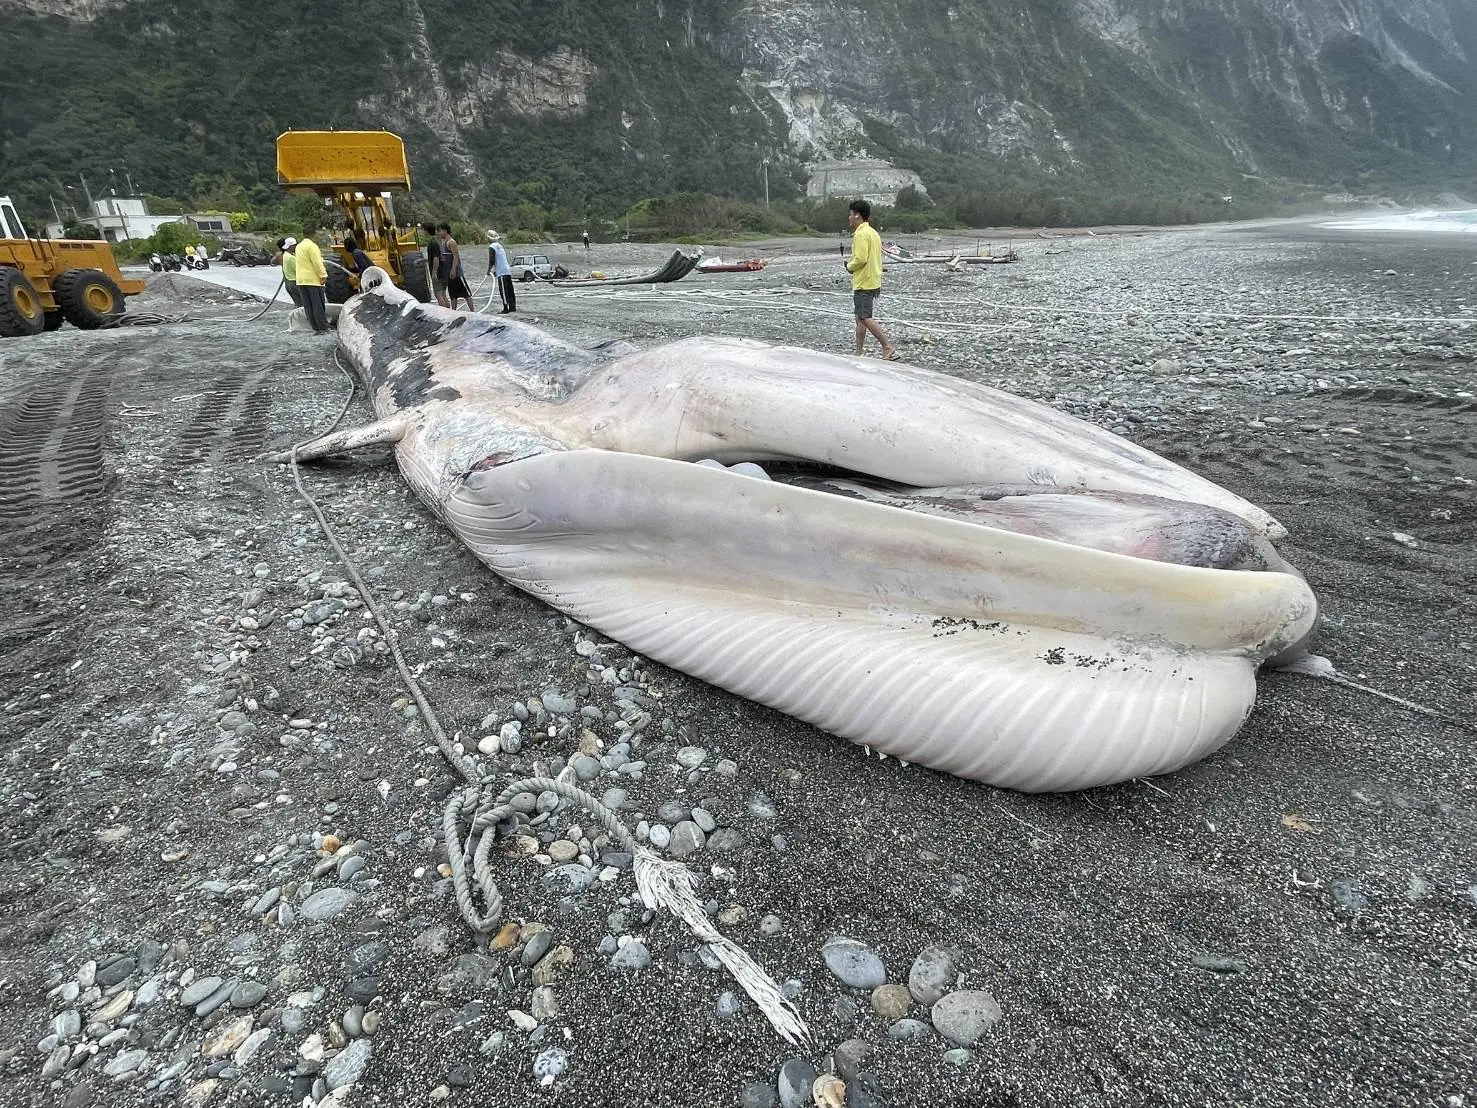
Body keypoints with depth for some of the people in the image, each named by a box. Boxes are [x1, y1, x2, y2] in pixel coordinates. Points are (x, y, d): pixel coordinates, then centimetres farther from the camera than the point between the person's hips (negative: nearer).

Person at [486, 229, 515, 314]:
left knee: (503, 291, -8)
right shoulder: (500, 245, 19)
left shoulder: (492, 247, -6)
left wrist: (489, 269, 2)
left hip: (502, 272, -8)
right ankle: (513, 307, 13)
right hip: (508, 270, 8)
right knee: (510, 290, 10)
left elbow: (492, 260, -13)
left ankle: (506, 308, -10)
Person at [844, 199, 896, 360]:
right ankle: (859, 354, 17)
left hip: (863, 284, -10)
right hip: (874, 282, 10)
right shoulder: (873, 232, 16)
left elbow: (861, 259, -23)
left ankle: (888, 348, -13)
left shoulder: (861, 234, -15)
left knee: (865, 318, -11)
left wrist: (850, 267, -6)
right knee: (861, 318, 13)